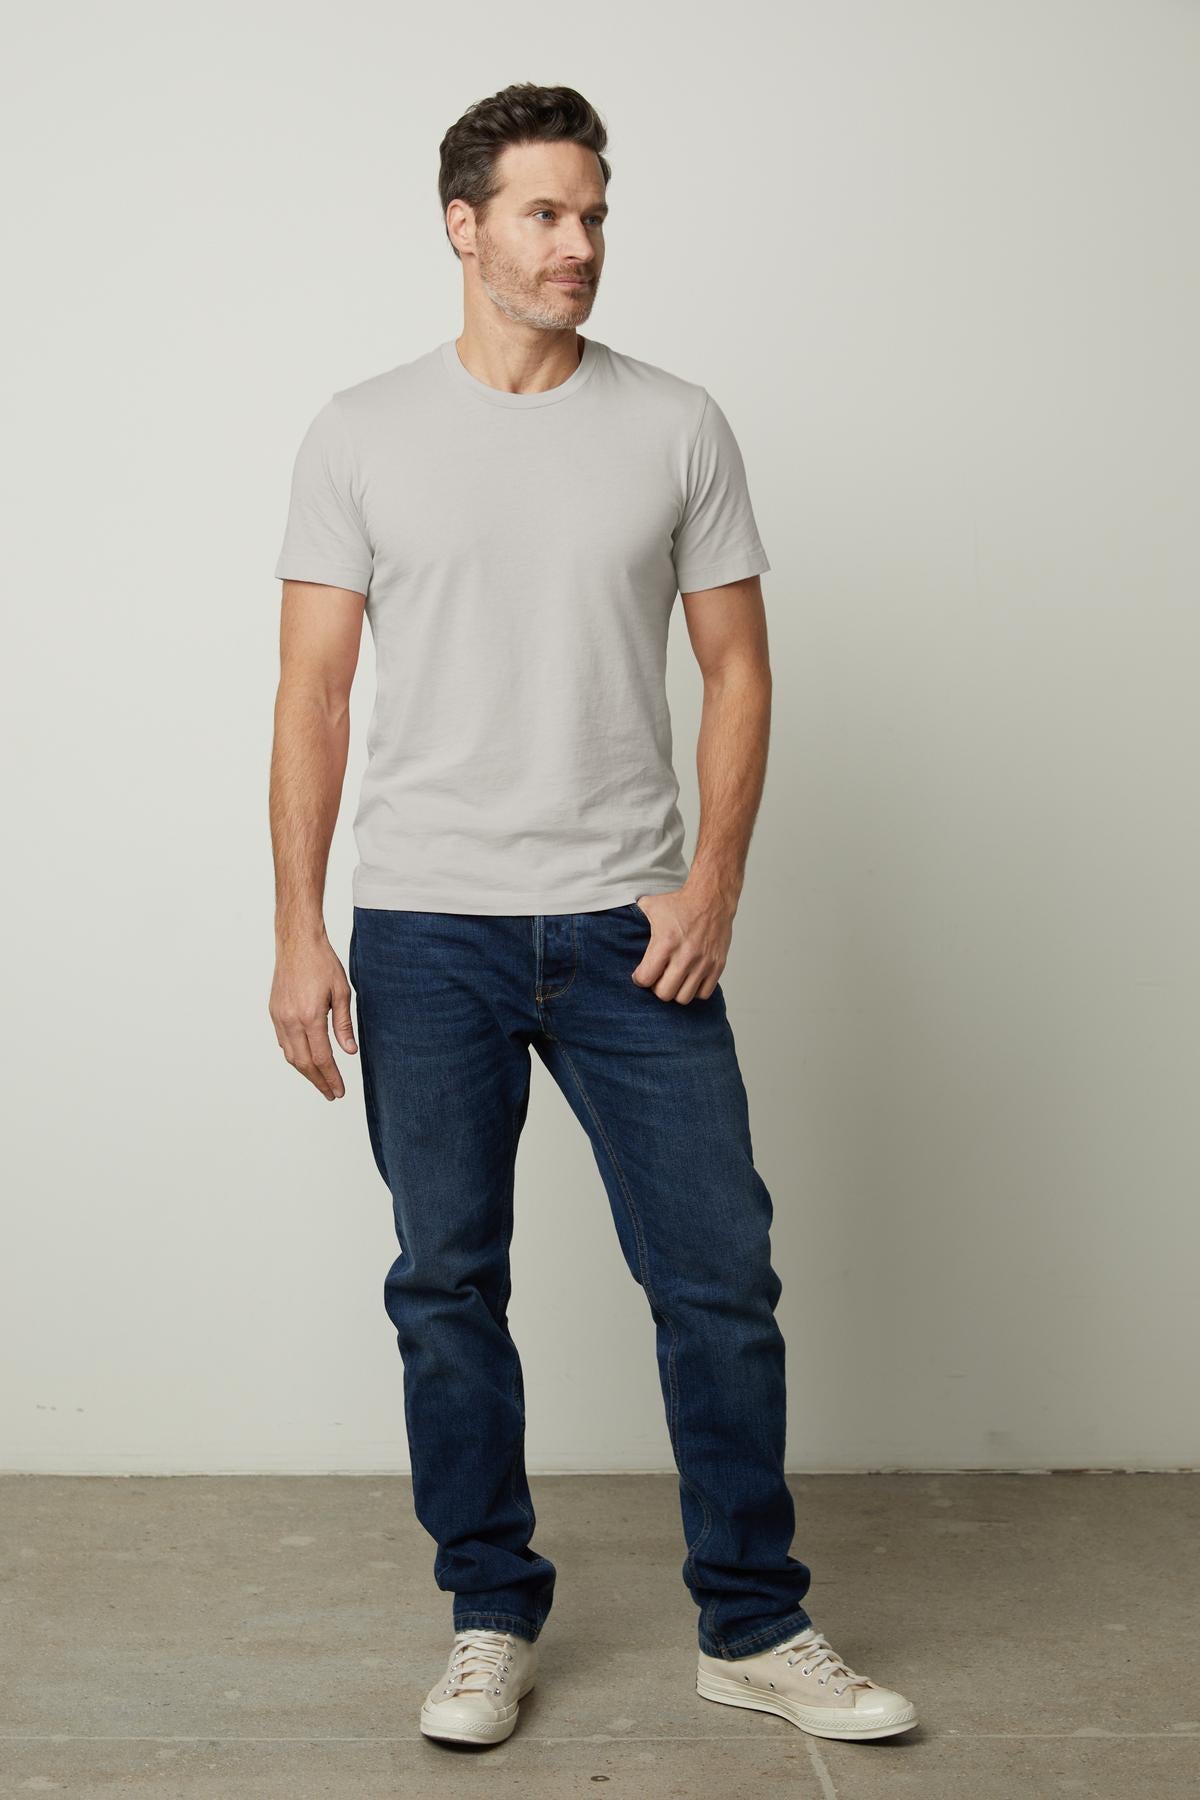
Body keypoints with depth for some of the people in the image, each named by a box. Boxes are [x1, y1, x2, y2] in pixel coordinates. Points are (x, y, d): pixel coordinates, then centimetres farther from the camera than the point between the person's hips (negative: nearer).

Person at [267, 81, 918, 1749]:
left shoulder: (679, 425, 5)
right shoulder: (364, 433, 3)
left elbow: (737, 668, 6)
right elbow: (313, 695, 1)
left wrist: (713, 885, -7)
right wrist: (297, 932, -6)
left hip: (631, 927, 1)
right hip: (426, 930, 0)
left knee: (722, 1275, 2)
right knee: (449, 1284, 8)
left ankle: (755, 1628, 18)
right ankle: (491, 1620, 24)